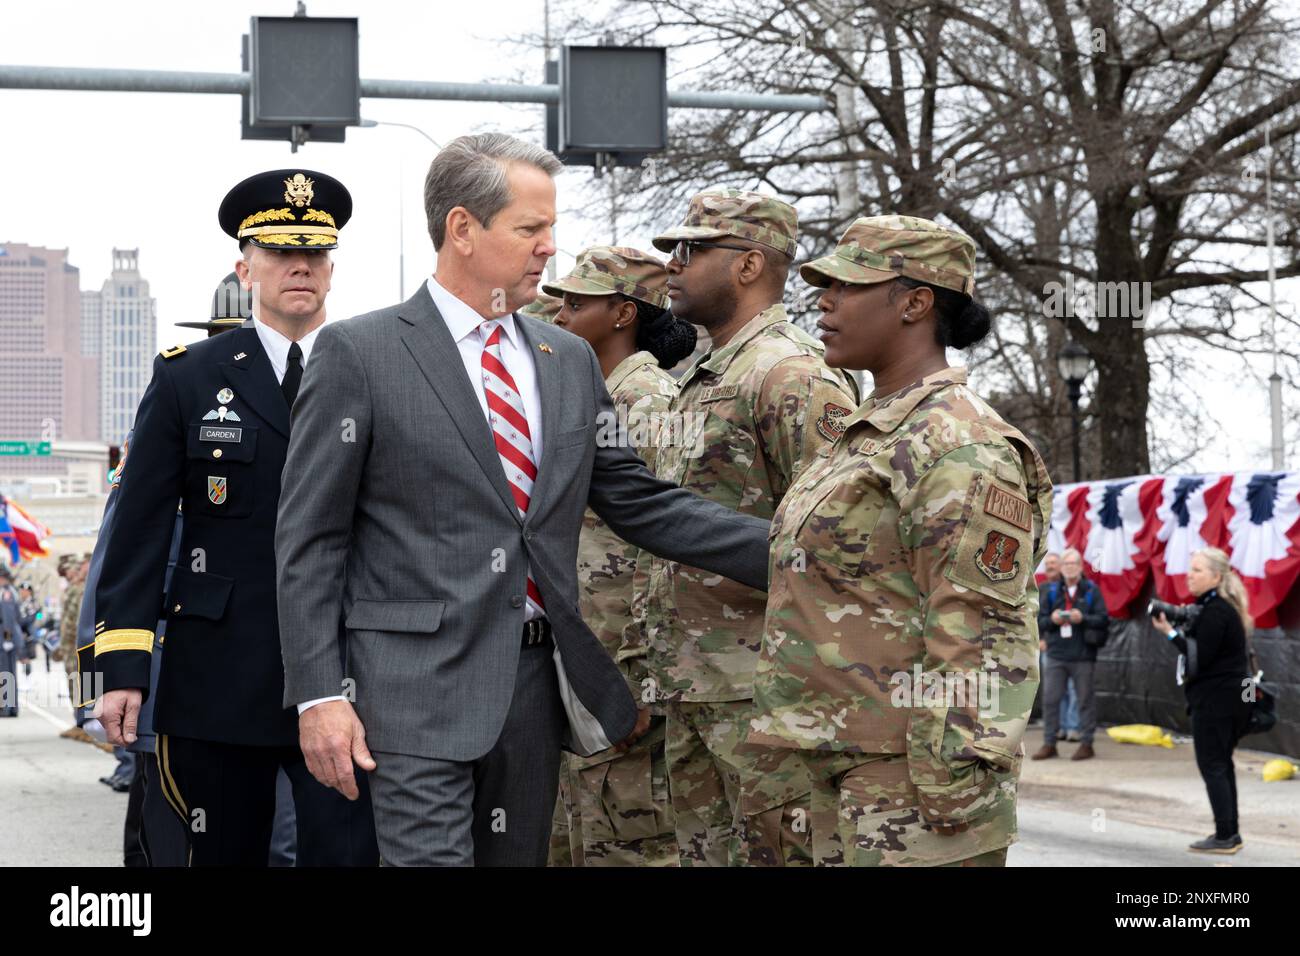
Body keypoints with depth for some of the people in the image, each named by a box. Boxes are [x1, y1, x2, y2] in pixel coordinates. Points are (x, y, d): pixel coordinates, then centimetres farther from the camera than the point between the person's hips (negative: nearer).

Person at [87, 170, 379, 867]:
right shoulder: (186, 379, 5)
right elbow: (139, 530, 2)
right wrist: (122, 666, -6)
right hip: (219, 677, 0)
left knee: (348, 851, -8)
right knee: (225, 854, 9)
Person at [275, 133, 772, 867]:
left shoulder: (570, 360, 13)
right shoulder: (359, 354, -3)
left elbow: (640, 502, 13)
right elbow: (309, 539, -4)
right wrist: (320, 695, -12)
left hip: (538, 684, 6)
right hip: (421, 688, -6)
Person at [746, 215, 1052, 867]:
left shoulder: (961, 447, -13)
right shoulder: (867, 435, 18)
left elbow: (982, 641, -19)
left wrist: (950, 793, -23)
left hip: (917, 786, -10)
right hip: (845, 775, 10)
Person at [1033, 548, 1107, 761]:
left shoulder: (1092, 591, 1)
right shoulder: (1051, 591, 9)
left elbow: (1103, 620, -3)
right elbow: (1040, 620, 10)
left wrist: (1083, 618, -18)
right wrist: (1052, 620, -11)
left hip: (1083, 656, -3)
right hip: (1056, 654, 3)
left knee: (1086, 699, 3)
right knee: (1050, 699, 2)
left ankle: (1086, 743, 11)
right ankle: (1049, 743, 10)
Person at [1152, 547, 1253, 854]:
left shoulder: (1215, 612, -18)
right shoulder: (1223, 606, 14)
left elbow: (1200, 656, -20)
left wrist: (1171, 632, -14)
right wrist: (1180, 628, 5)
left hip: (1216, 699, -11)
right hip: (1232, 696, 11)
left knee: (1212, 765, -7)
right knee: (1222, 764, 16)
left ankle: (1224, 837, -7)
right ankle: (1230, 833, 21)